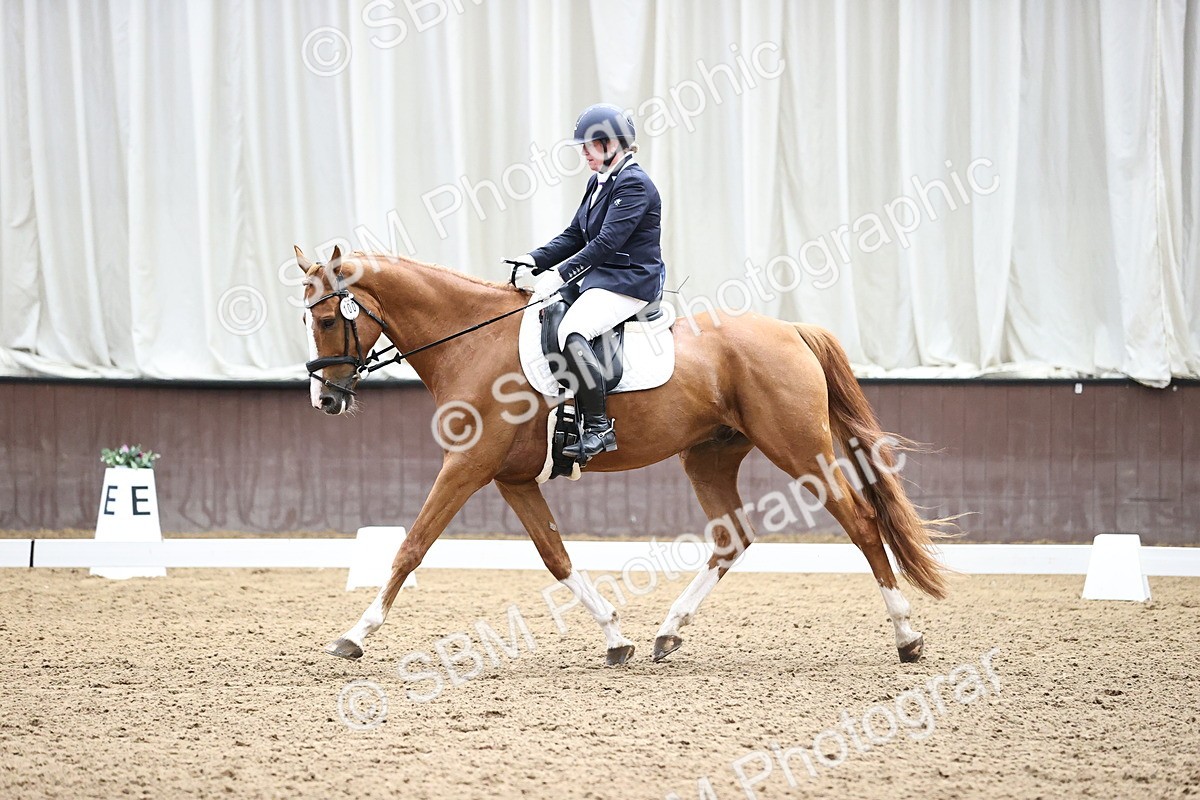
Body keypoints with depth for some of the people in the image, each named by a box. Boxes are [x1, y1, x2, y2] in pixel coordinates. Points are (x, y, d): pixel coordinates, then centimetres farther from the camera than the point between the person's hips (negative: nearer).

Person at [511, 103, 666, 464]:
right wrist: (535, 259, 2)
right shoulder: (600, 183, 16)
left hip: (630, 282, -11)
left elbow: (607, 242, -22)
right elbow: (574, 236, 17)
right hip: (597, 276, 11)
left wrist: (560, 275, -26)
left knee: (571, 332, -32)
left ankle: (599, 428, -28)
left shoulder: (634, 184, -14)